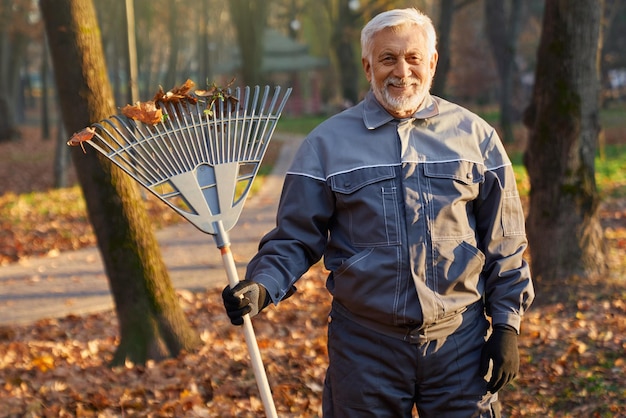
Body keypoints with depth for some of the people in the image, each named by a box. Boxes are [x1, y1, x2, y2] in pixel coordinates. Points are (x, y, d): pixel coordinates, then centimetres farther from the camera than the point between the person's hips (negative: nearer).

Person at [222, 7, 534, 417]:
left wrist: (507, 323, 3)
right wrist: (261, 285, -15)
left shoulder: (475, 135, 5)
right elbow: (296, 238, 2)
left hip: (460, 342, 1)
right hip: (365, 348, 0)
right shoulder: (326, 143, 1)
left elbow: (503, 242, 7)